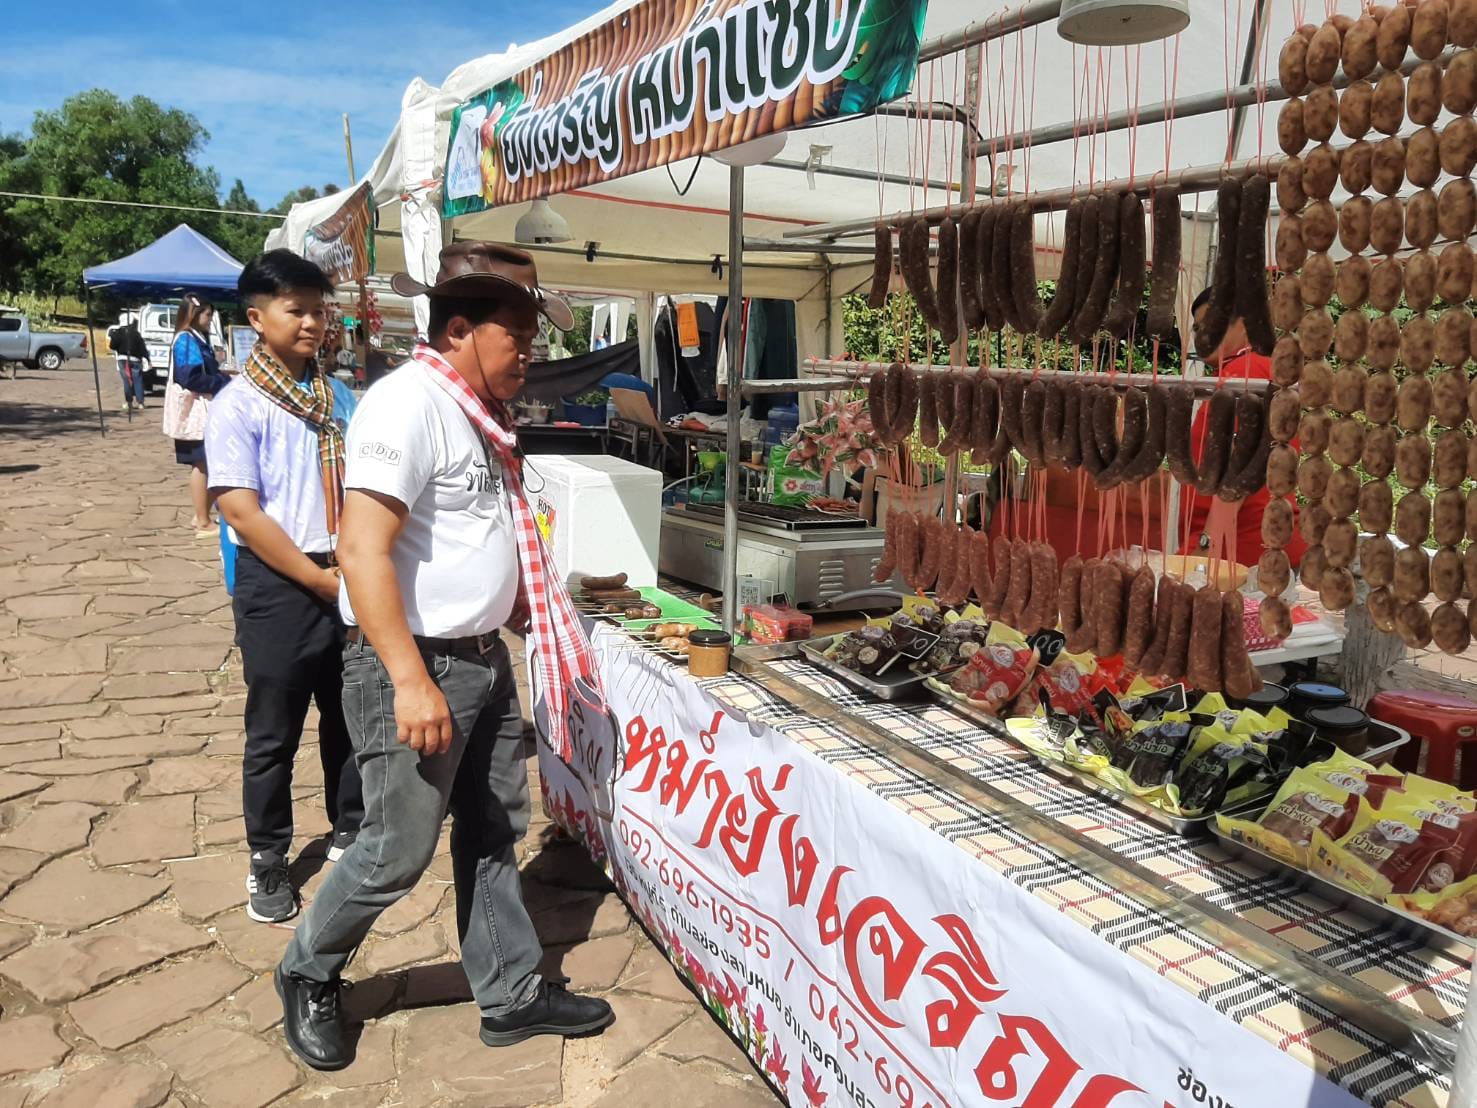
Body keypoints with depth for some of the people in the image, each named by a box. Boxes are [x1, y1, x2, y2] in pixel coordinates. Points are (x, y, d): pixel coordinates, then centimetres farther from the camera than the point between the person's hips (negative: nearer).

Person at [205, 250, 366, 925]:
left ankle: (349, 830, 36)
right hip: (277, 586, -4)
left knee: (350, 717, 16)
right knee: (274, 734, 8)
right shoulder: (238, 407, -9)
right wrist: (321, 581, -14)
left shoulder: (340, 396, 6)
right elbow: (245, 516, -13)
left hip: (348, 579, 5)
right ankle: (267, 860, 24)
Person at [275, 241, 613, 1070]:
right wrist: (411, 681, -28)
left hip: (485, 658, 9)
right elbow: (363, 551, -25)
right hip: (415, 664, -9)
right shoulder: (408, 404, -18)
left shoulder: (477, 414, 11)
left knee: (495, 832, 15)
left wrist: (538, 619, 23)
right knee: (399, 852, 4)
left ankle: (512, 994, 30)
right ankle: (309, 976, 30)